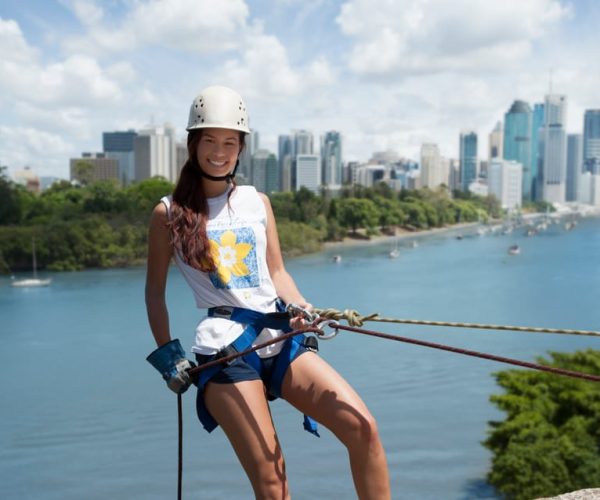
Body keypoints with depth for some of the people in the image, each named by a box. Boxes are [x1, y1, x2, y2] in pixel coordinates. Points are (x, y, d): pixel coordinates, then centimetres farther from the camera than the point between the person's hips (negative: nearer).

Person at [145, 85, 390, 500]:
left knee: (363, 428, -11)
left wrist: (299, 306, -6)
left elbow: (277, 272, 13)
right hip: (225, 346, -4)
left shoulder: (257, 202, 13)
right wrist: (166, 352, 3)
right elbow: (155, 290, 10)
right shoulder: (169, 212, 4)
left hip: (280, 336, 4)